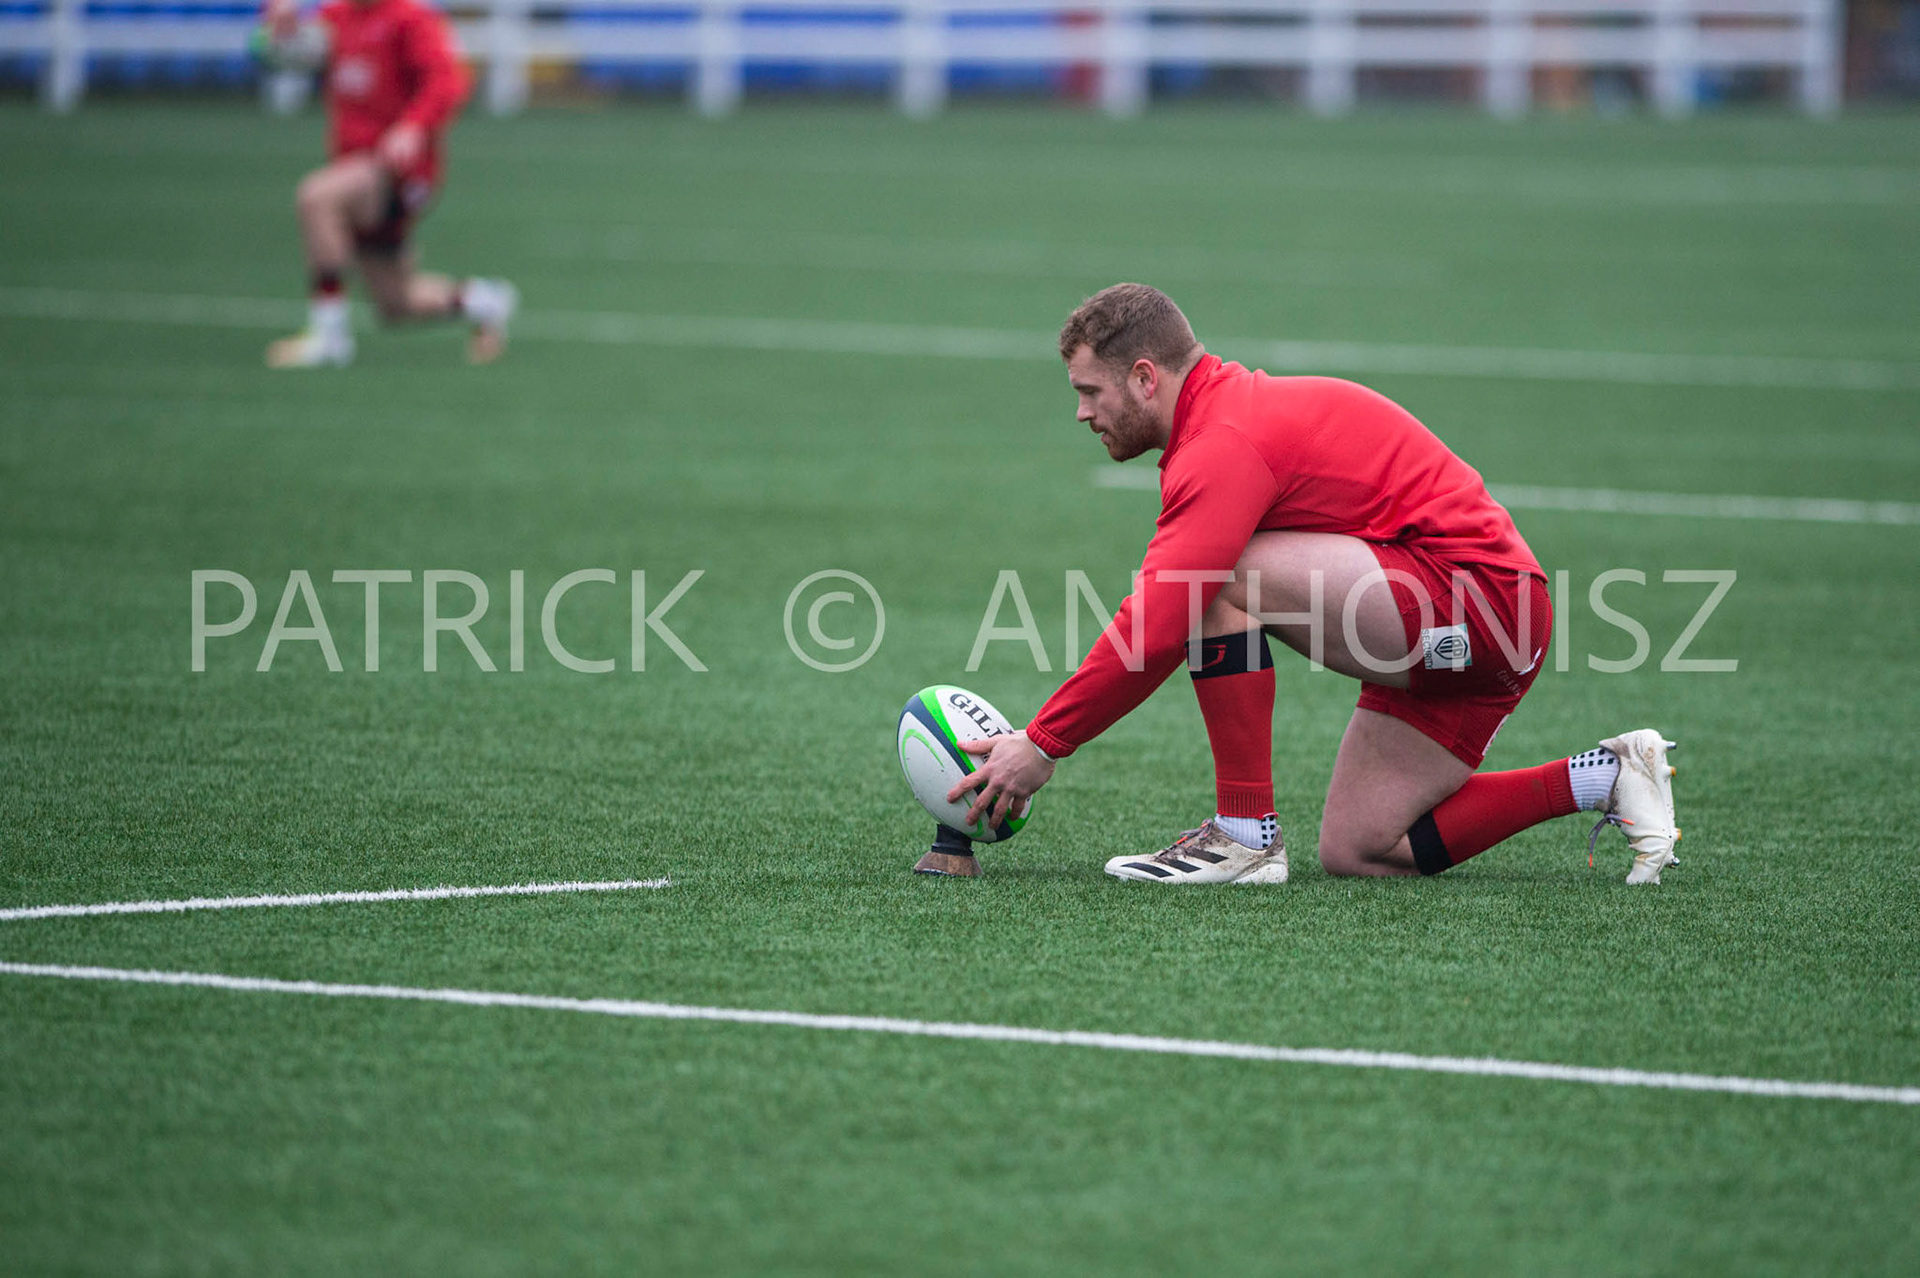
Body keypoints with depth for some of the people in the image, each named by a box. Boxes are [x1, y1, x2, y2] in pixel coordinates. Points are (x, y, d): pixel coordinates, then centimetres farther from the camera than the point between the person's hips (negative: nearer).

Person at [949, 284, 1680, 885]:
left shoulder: (1225, 443, -16)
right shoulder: (1236, 412, 16)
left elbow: (1154, 632, -23)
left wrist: (1043, 745, -15)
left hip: (1473, 589, -11)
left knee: (1216, 579, -20)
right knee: (1355, 851, 10)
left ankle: (1245, 835, -14)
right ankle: (1605, 781, 13)